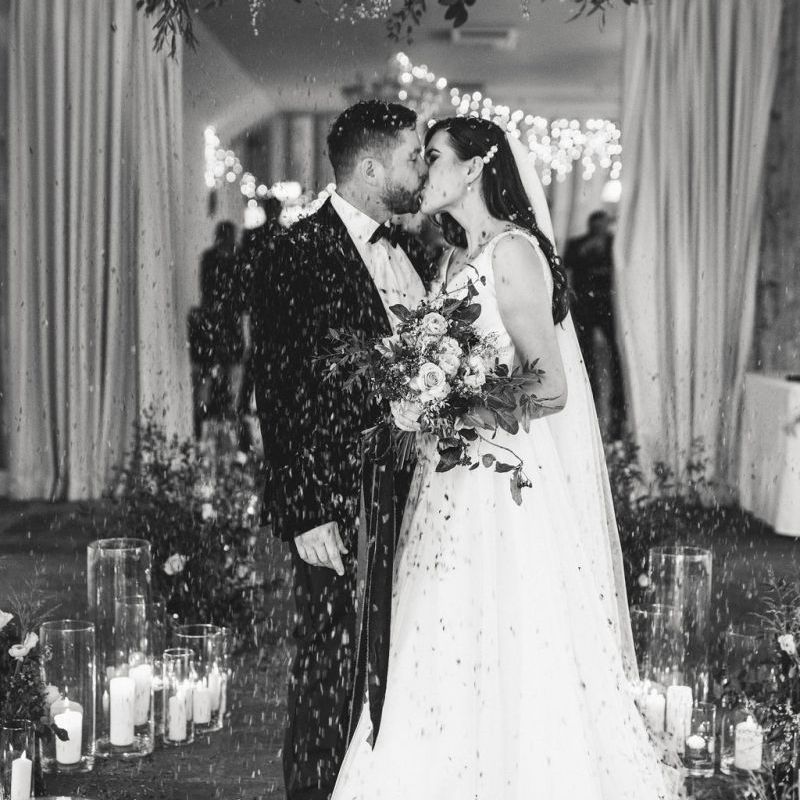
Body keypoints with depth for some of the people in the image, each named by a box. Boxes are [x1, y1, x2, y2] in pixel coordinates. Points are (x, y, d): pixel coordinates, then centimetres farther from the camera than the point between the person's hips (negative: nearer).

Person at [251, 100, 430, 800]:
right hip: (340, 502, -7)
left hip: (412, 494, 7)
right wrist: (306, 513, -16)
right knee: (332, 669, 1)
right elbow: (279, 391, -13)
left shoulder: (405, 250, 14)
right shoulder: (303, 251, -9)